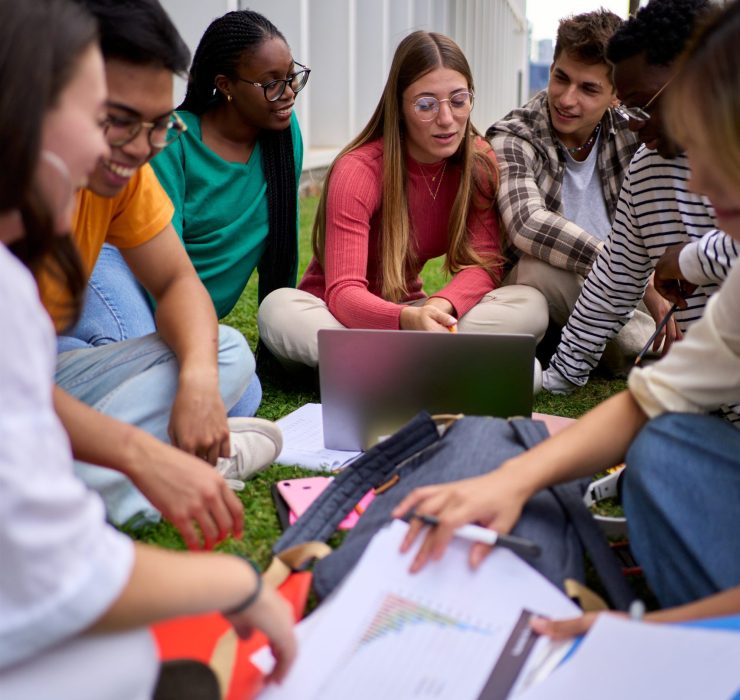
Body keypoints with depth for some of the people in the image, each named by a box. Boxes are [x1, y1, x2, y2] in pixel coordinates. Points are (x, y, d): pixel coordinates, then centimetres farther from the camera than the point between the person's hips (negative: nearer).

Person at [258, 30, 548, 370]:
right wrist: (407, 319, -49)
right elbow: (343, 294, -28)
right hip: (341, 317, -3)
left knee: (531, 306, -22)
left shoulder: (480, 161, -7)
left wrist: (440, 306, -35)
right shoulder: (358, 170, -20)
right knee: (279, 308, -37)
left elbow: (484, 262, -12)